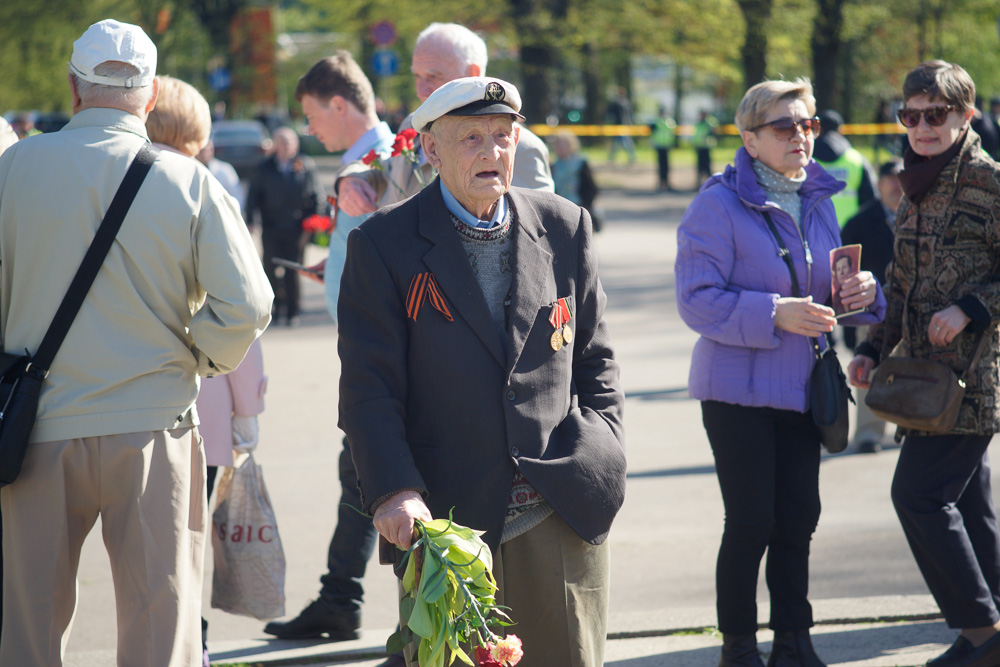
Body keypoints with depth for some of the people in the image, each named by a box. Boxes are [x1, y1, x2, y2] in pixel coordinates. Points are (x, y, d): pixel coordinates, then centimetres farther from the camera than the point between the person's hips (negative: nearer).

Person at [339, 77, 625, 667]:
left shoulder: (565, 228, 9)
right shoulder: (382, 246, -1)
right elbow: (370, 389, -6)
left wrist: (602, 455, 3)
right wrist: (394, 490, -19)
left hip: (563, 512, 3)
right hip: (446, 516, -2)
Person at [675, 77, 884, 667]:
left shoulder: (818, 200, 10)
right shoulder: (720, 203, -11)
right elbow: (697, 300, -16)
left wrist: (863, 292, -2)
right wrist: (775, 314, -26)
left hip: (801, 390, 6)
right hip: (738, 390, -6)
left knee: (799, 519, 8)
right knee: (751, 523, -3)